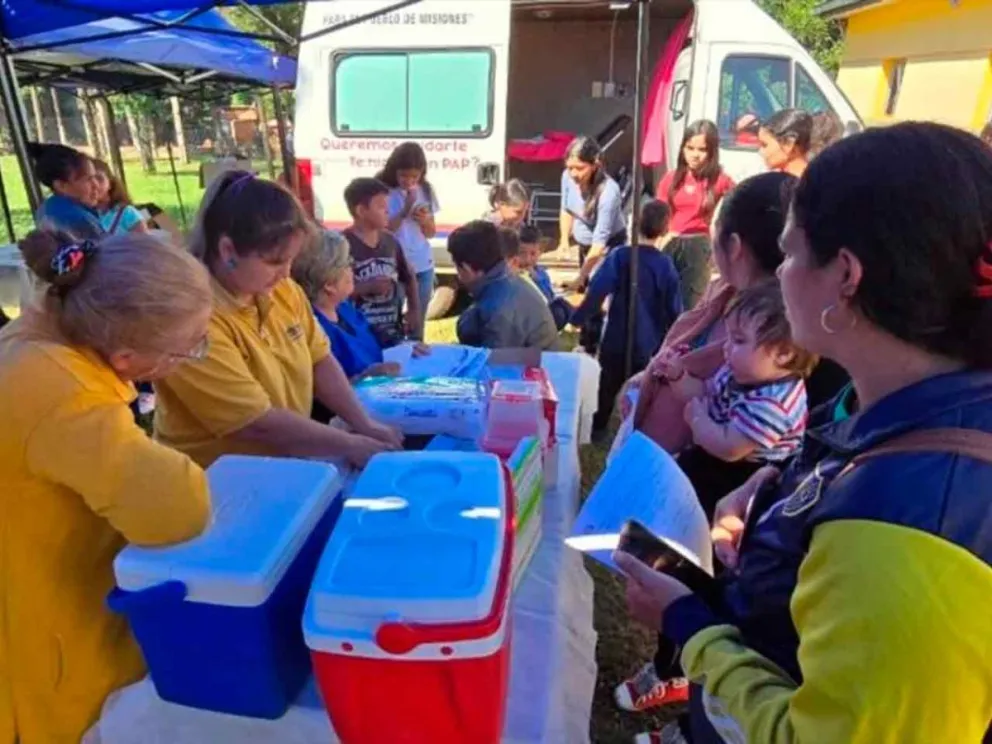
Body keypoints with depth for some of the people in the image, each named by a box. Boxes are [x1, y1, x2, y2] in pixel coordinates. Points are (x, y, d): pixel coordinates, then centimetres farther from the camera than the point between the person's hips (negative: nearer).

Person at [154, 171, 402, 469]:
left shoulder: (283, 290, -1)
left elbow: (320, 360, 5)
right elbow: (259, 423, -22)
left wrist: (365, 425, -6)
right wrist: (350, 446, -16)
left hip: (289, 463, 7)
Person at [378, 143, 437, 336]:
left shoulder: (425, 190, 2)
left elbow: (431, 233, 7)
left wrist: (426, 220, -14)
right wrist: (404, 212, -21)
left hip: (423, 266, 4)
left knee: (418, 323, 15)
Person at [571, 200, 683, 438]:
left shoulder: (619, 255, -12)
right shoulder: (665, 264, -9)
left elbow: (596, 292, -19)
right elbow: (674, 308, -4)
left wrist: (576, 319, -11)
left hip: (616, 338, 0)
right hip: (648, 342, 0)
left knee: (608, 383, 19)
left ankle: (598, 427, 32)